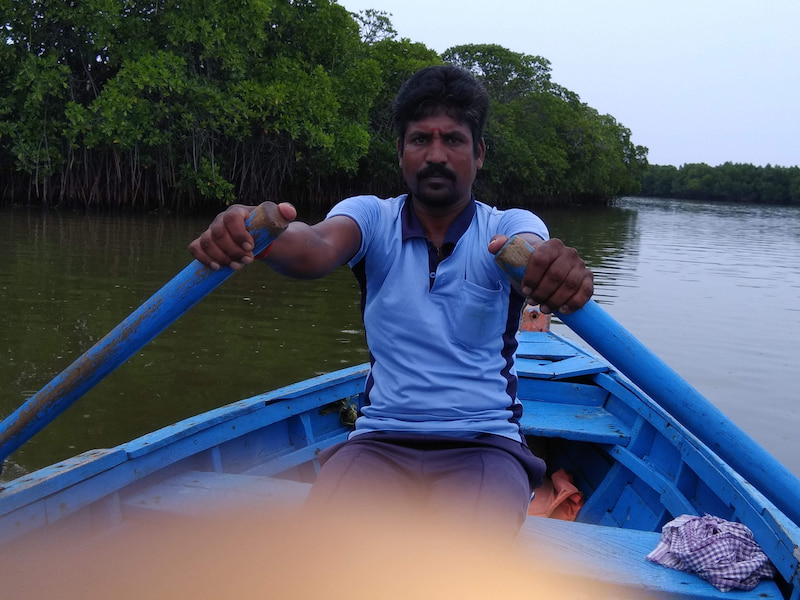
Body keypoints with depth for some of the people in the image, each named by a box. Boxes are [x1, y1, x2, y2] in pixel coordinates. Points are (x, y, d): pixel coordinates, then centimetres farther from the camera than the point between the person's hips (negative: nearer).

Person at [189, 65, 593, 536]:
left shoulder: (507, 227, 2)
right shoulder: (371, 217, 5)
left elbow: (533, 256, -23)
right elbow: (319, 249, -18)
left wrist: (557, 268, -49)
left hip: (483, 444, -1)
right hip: (380, 441, 1)